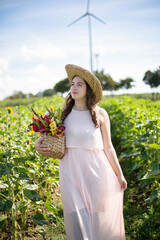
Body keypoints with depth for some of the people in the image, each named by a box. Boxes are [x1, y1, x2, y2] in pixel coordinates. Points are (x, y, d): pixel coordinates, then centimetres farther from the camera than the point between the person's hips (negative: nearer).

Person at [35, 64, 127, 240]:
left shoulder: (100, 114, -2)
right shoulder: (63, 113, 5)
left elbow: (108, 148, 2)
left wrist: (119, 174, 5)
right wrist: (38, 144, -7)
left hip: (95, 171, -1)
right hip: (71, 171, 2)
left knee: (99, 218, 8)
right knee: (77, 218, 2)